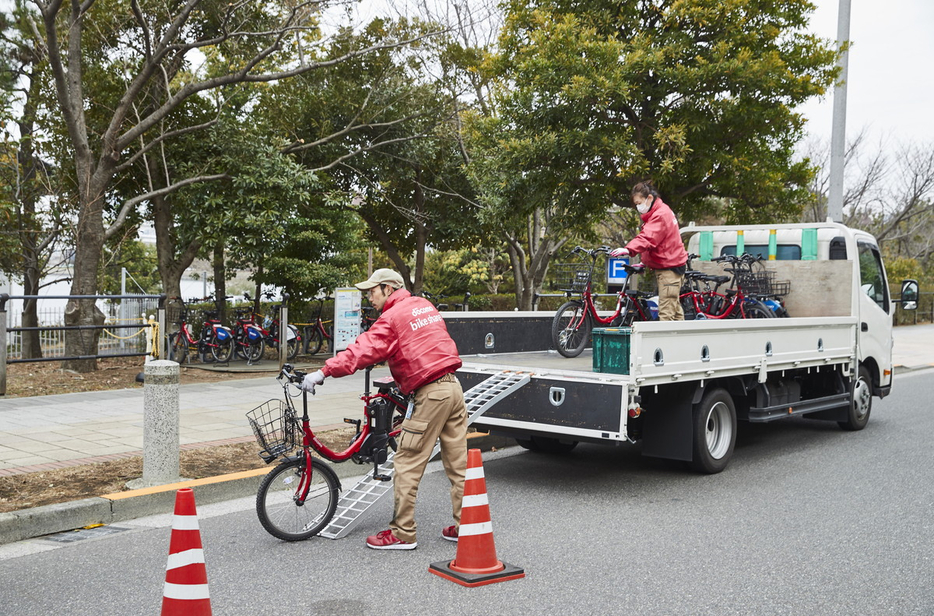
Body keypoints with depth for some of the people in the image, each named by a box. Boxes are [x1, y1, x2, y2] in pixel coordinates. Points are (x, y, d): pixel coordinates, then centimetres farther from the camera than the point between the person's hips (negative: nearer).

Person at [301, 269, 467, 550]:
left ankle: (402, 533, 6)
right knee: (458, 462, 12)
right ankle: (464, 526, 19)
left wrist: (324, 371, -23)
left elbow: (364, 349, -20)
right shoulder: (424, 305, 16)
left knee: (407, 465, 0)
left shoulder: (392, 317, -9)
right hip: (453, 387, 9)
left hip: (430, 394, -9)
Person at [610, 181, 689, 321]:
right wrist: (645, 262, 10)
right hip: (671, 266, 11)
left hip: (669, 268, -11)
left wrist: (628, 249, -49)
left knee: (666, 312, -12)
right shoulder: (662, 211, 16)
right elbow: (652, 238, 18)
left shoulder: (660, 215, -18)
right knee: (675, 310, 17)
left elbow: (648, 238, -35)